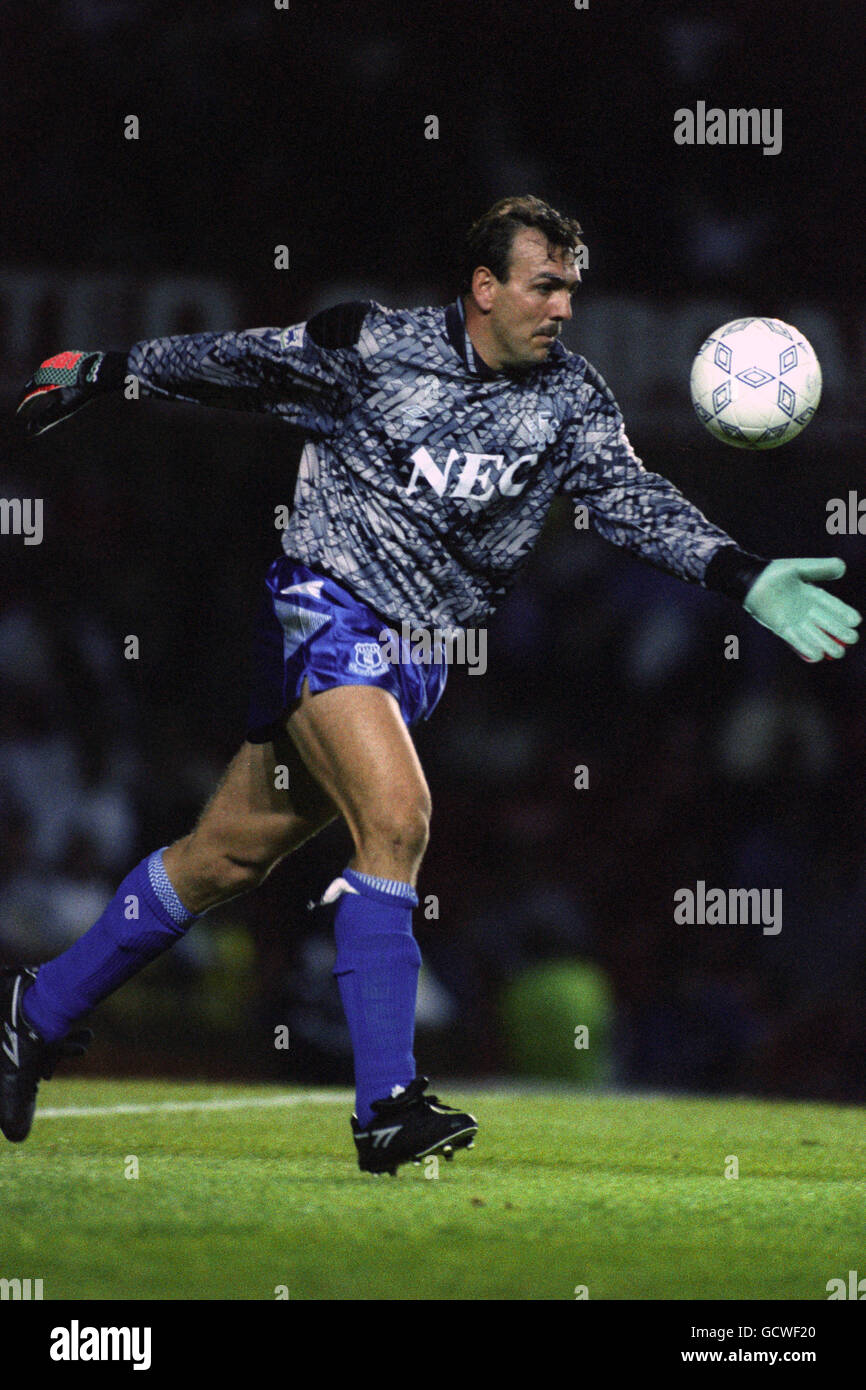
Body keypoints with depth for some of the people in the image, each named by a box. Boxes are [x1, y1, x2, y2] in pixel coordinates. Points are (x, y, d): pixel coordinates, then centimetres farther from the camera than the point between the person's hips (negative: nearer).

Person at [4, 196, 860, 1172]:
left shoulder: (569, 399, 3)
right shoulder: (371, 347, -7)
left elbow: (632, 500, -8)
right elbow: (234, 365, 7)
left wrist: (748, 579, -23)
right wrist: (97, 375, 16)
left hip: (418, 657, 5)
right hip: (326, 607, -5)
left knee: (228, 855, 11)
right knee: (396, 816, -25)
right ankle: (387, 1108, -26)